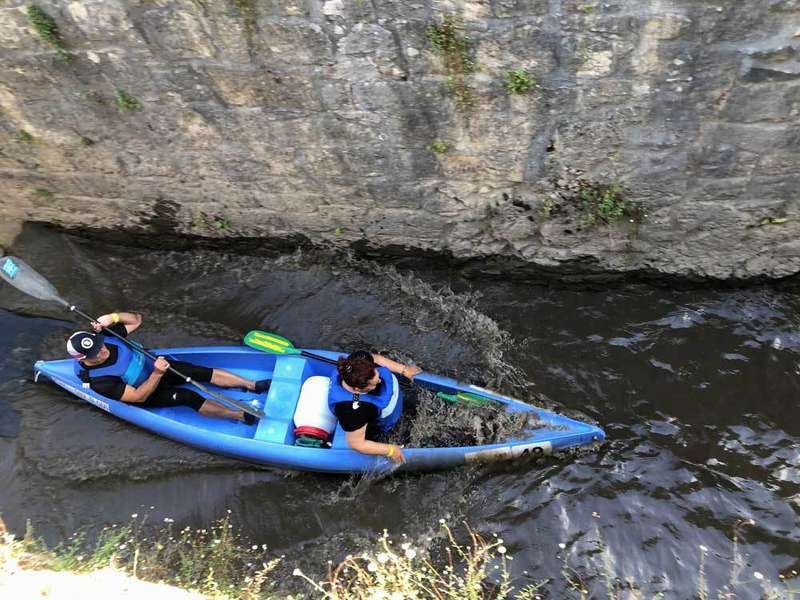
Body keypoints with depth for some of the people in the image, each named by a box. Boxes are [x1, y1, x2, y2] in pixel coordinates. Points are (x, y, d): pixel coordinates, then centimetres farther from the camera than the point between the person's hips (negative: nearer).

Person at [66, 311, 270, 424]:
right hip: (146, 394, -5)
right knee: (187, 397, -26)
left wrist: (113, 317, -28)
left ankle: (252, 385, -13)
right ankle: (243, 416, -25)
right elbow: (138, 397, -28)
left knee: (199, 372, -15)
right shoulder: (98, 381, -29)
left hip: (153, 368, 5)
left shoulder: (104, 337, -14)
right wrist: (157, 374, -42)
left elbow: (136, 319, -8)